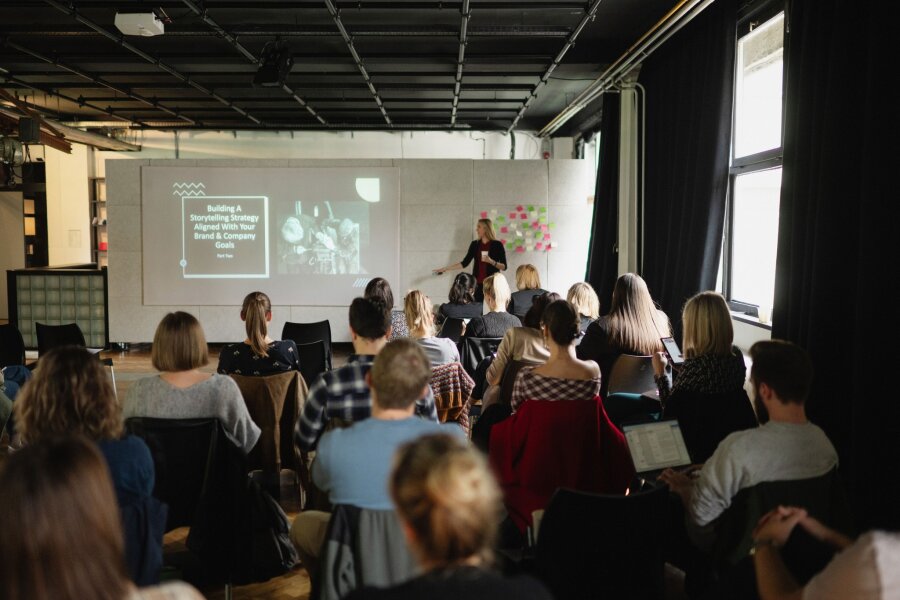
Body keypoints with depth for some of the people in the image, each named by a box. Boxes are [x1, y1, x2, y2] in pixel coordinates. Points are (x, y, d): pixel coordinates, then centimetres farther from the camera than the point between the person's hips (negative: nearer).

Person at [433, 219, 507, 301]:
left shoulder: (497, 245, -2)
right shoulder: (475, 244, 8)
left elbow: (504, 267, -1)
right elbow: (465, 263, 11)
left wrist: (491, 261, -18)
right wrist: (445, 268, 7)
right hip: (477, 284, 3)